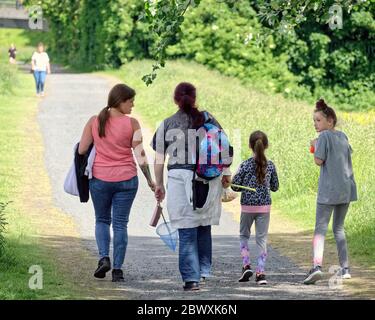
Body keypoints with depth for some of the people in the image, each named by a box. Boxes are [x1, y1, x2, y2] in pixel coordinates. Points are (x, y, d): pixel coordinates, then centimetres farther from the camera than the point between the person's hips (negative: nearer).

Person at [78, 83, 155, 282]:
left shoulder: (94, 121, -2)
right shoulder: (131, 124, -8)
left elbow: (81, 150, -1)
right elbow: (140, 155, -7)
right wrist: (150, 180, 3)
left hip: (99, 179, 1)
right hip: (126, 180, -1)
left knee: (102, 220, 17)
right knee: (120, 223, 6)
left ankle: (104, 257, -4)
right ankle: (117, 269, 2)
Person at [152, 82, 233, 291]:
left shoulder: (167, 125, 3)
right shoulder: (207, 119, 5)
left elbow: (159, 160, 4)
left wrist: (159, 185, 13)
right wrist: (227, 173, 10)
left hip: (179, 179, -2)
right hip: (208, 180, 2)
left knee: (187, 232, 0)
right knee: (204, 227, 18)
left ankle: (191, 278, -4)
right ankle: (204, 270, 20)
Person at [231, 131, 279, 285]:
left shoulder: (245, 165, -10)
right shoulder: (270, 165, -3)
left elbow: (235, 186, -7)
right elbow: (275, 187, 7)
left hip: (247, 206, -1)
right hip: (264, 207, 1)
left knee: (244, 235, 17)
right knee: (262, 238, 5)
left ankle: (246, 265, 3)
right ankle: (260, 272, 0)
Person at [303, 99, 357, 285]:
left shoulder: (325, 136, -8)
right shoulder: (343, 136, 13)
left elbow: (319, 161, -12)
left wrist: (315, 146, 5)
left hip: (329, 190, -7)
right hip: (346, 188, 7)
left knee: (320, 228, -10)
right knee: (338, 228, 17)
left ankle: (317, 265, -27)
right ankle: (345, 268, 12)